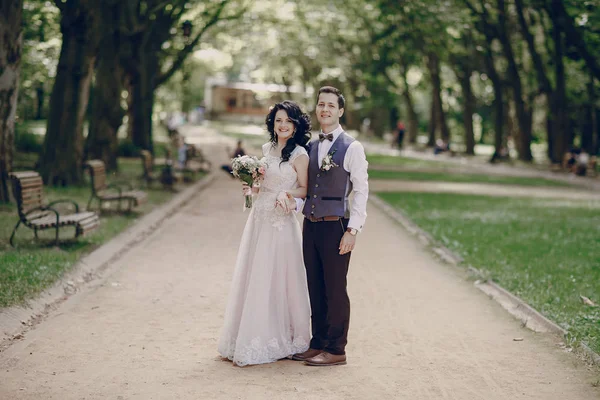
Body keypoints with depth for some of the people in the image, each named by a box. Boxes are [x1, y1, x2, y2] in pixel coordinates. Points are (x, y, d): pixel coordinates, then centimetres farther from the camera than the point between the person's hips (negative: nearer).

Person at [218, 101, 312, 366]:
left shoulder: (299, 154, -8)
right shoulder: (267, 149, 12)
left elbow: (304, 189, -4)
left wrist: (286, 194, -21)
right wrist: (250, 185, 0)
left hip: (281, 223, -7)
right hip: (258, 219, 7)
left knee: (273, 282, -2)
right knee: (251, 280, 10)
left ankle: (275, 342, 8)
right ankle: (246, 341, 19)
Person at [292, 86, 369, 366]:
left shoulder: (352, 148, -6)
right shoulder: (310, 147, 12)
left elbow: (361, 191, -8)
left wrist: (352, 230, -13)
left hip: (335, 227, -6)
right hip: (310, 226, 6)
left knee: (335, 290, 1)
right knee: (315, 289, 12)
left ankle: (336, 350, 10)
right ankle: (318, 344, 23)